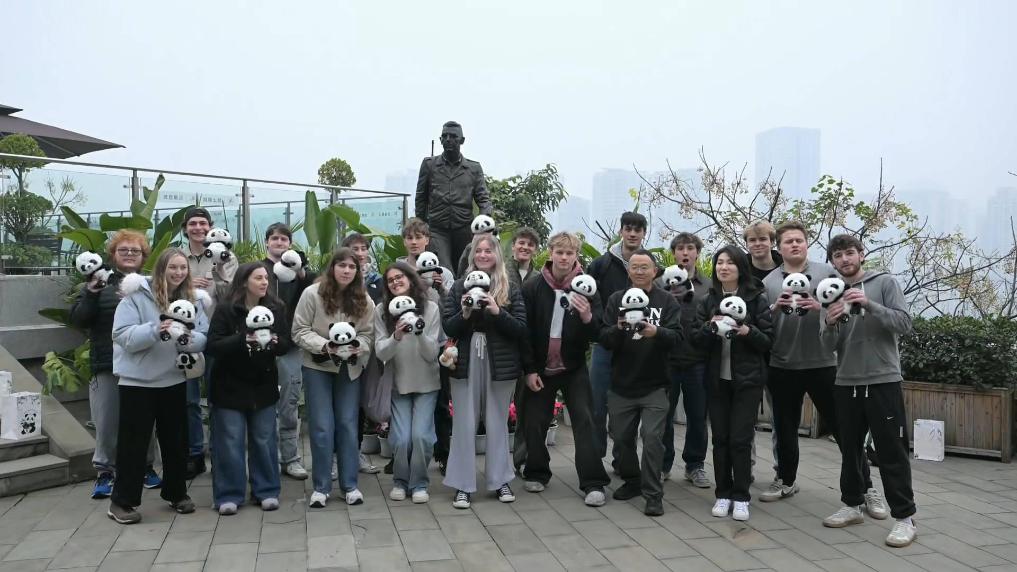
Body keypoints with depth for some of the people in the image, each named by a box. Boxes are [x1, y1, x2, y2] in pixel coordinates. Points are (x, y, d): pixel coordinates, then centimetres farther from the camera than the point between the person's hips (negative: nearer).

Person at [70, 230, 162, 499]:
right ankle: (105, 471, 20)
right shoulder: (98, 283, 5)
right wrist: (91, 294, -17)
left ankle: (146, 466, 26)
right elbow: (78, 320, -3)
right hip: (107, 365, 0)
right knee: (107, 423, 6)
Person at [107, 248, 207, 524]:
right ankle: (122, 501, 16)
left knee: (176, 439, 14)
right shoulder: (136, 295, -10)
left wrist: (186, 337, -25)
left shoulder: (193, 299, 3)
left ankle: (176, 493, 30)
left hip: (174, 380, 4)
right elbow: (122, 335, -17)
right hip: (137, 380, -4)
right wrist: (155, 330, -31)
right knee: (133, 441, 4)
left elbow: (203, 337, -3)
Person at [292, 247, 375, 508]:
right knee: (322, 427, -1)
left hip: (350, 368, 3)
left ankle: (350, 485, 18)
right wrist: (324, 345, -24)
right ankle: (321, 486, 13)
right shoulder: (312, 293, -12)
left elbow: (367, 334, 0)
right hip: (317, 367, -2)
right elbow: (300, 331, -10)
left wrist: (357, 347, -21)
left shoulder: (363, 300, -5)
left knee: (348, 425, 8)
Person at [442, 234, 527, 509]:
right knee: (464, 425, 3)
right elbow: (448, 328, -1)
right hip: (466, 363, 0)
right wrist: (464, 314, -19)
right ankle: (463, 485, 12)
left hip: (500, 364, 0)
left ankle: (500, 480, 23)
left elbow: (521, 329, -4)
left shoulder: (510, 289, 3)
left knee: (498, 423, 10)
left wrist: (498, 312, -18)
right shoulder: (459, 287, 4)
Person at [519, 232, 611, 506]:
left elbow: (597, 334, -7)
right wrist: (529, 369, -5)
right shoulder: (532, 288, -6)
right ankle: (537, 473, 26)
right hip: (540, 368, 1)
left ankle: (593, 482, -2)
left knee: (585, 420, -6)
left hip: (574, 368, 0)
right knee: (534, 422, 7)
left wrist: (587, 317, -28)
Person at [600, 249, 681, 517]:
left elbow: (677, 336, -11)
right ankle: (632, 480, 33)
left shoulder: (667, 300, 0)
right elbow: (604, 340, -3)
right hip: (621, 384, 3)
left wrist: (657, 332, -31)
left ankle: (653, 494, 4)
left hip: (654, 385, -2)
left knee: (652, 437, -9)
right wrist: (619, 328, -24)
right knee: (621, 437, 12)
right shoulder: (616, 299, 4)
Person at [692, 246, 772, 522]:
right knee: (720, 438, 5)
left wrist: (748, 331, -22)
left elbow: (768, 341, -4)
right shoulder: (708, 301, 7)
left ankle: (741, 497, 8)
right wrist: (710, 326, -17)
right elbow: (696, 339, 2)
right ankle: (723, 494, 16)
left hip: (748, 379, -3)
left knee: (740, 439, -4)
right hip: (717, 379, 3)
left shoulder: (756, 298, -2)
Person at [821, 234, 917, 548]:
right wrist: (830, 324, -17)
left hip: (883, 381, -4)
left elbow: (904, 324, -11)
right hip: (845, 383, 4)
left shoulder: (885, 282, 0)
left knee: (891, 451, -2)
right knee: (850, 448, 13)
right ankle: (853, 505, 27)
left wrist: (869, 304, -23)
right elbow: (831, 345, 5)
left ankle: (905, 517, 6)